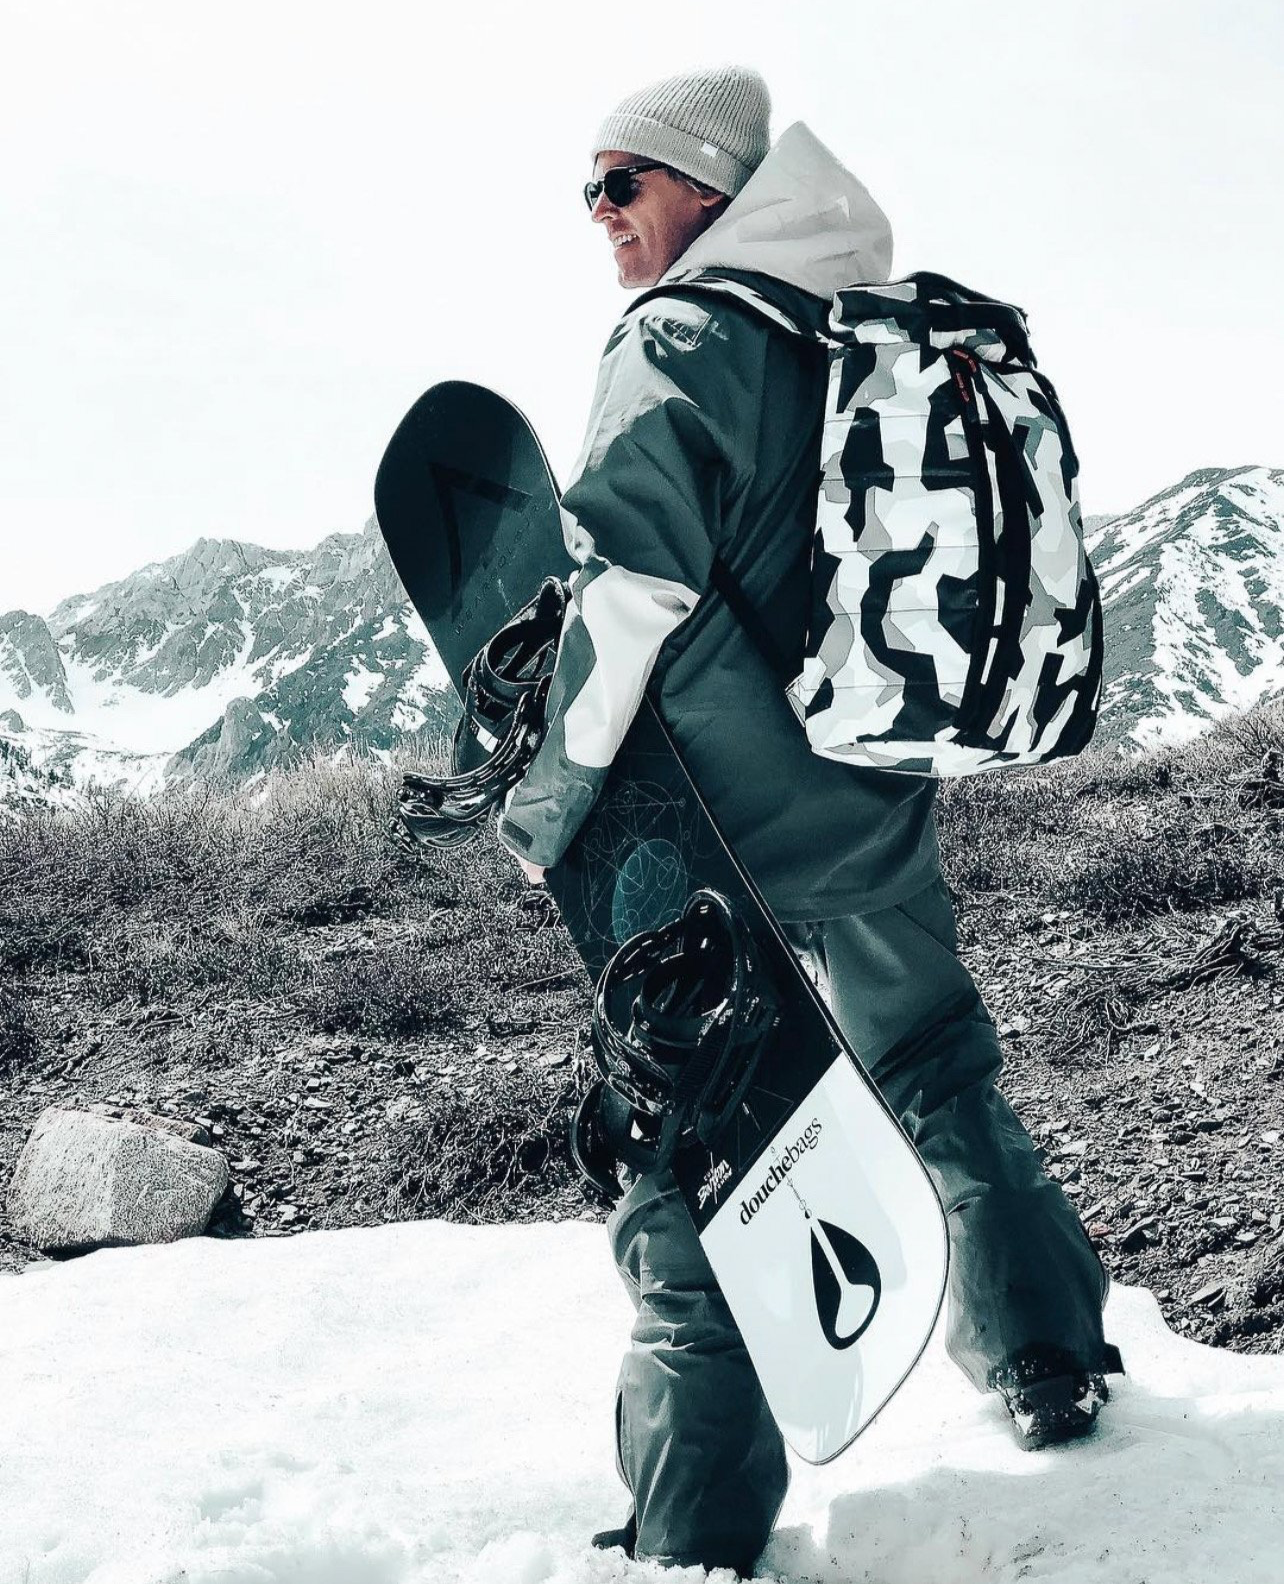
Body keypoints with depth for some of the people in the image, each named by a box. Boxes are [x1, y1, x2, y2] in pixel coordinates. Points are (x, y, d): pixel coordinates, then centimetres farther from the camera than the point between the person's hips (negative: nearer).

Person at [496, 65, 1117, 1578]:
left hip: (719, 828, -7)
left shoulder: (679, 342, -13)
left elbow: (632, 588, -22)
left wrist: (554, 789, -12)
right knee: (939, 1081, 24)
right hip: (879, 811, 7)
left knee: (682, 1164, 2)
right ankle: (1053, 1370, 39)